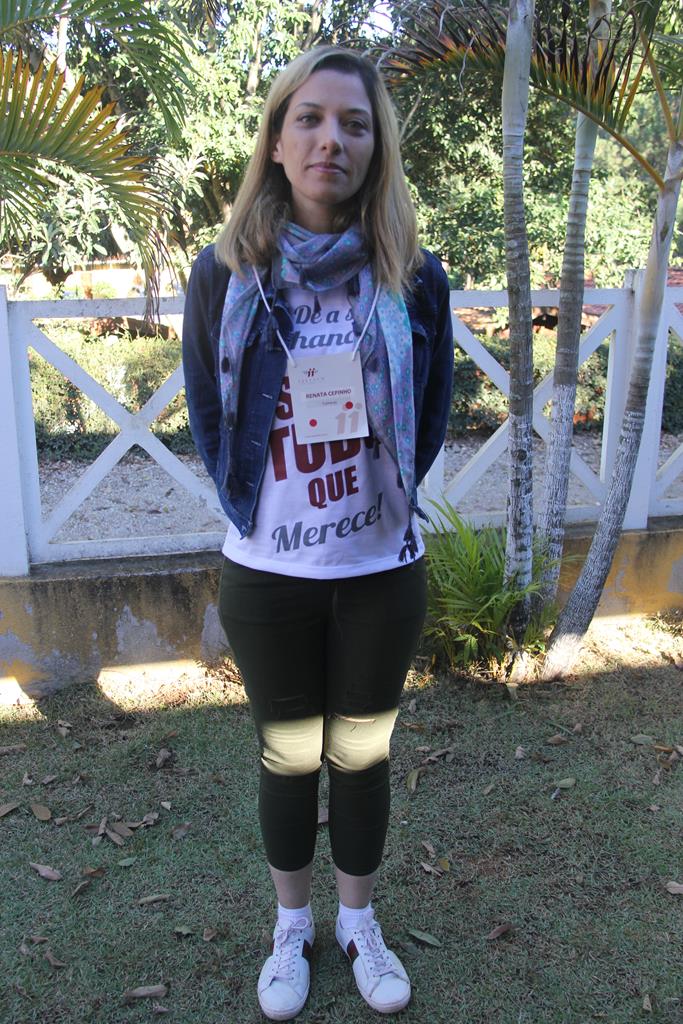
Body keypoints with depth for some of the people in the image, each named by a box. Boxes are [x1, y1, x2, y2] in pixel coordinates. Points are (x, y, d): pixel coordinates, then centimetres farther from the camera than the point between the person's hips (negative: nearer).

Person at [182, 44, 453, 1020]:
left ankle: (359, 924, 43)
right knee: (288, 759, 16)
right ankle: (292, 927, 42)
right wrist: (250, 510, 1)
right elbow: (208, 416, 3)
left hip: (382, 572, 1)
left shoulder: (414, 276, -4)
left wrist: (389, 499, 3)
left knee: (363, 756, 17)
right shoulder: (224, 273, -5)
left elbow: (432, 411, 6)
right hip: (268, 576, 0)